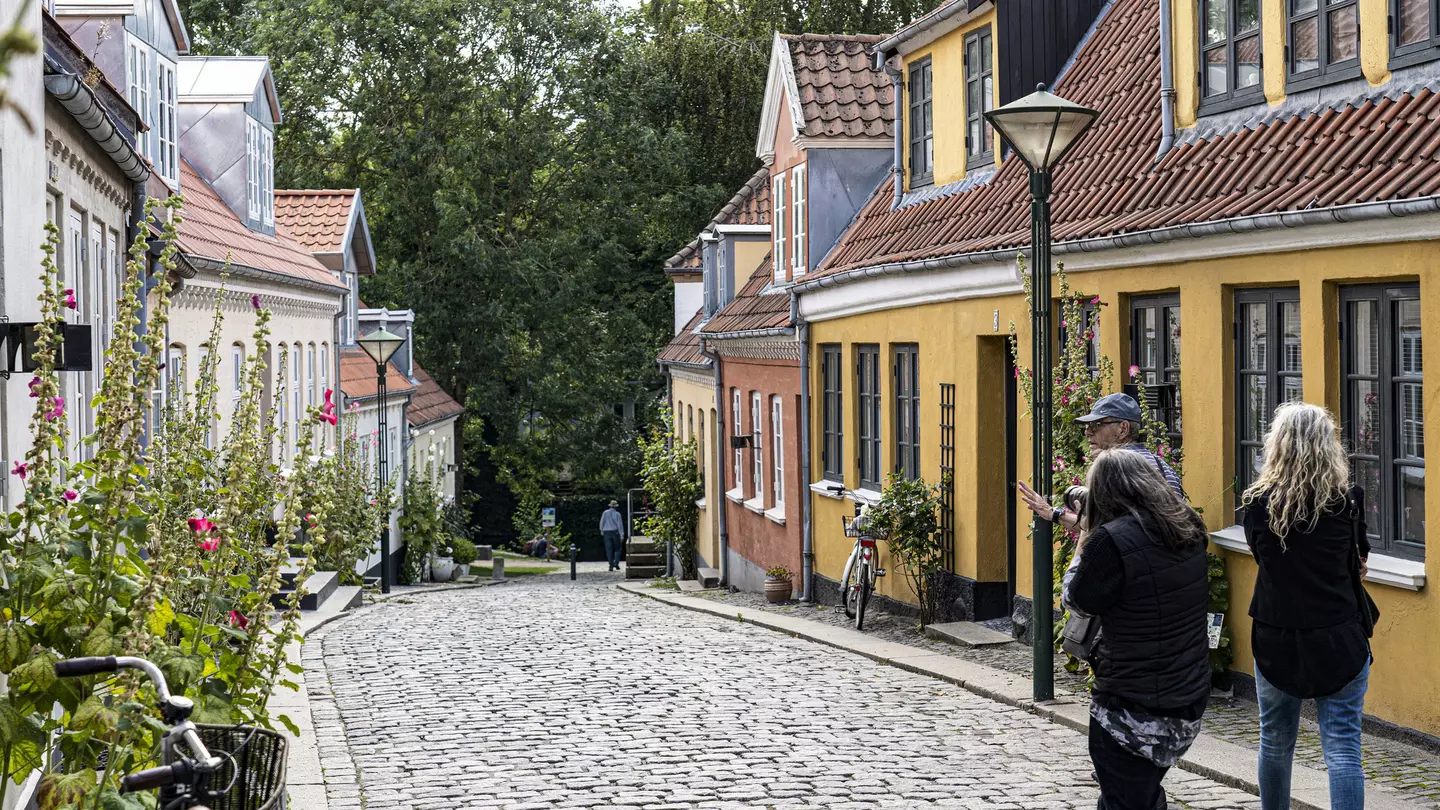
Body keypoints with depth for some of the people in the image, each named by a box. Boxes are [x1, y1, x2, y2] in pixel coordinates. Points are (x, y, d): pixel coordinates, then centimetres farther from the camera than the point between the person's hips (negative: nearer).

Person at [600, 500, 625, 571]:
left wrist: (601, 531, 19)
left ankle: (611, 566, -1)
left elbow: (602, 522, 4)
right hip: (615, 532, -1)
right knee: (617, 549, 11)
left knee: (609, 550, 2)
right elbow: (620, 524, -7)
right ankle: (616, 563, -5)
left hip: (606, 533, 1)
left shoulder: (605, 513, 0)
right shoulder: (617, 514, -5)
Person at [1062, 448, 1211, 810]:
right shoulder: (1190, 530, 2)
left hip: (1132, 710, -7)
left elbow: (1078, 602, -8)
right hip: (1190, 700, 7)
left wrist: (1084, 540, 1)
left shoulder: (1112, 539, -22)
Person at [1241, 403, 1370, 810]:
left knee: (1275, 743, 18)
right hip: (1340, 643, -1)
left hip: (1276, 643, 1)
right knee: (1343, 749, -2)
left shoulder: (1258, 503, -8)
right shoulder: (1348, 501, -8)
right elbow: (1357, 560, 7)